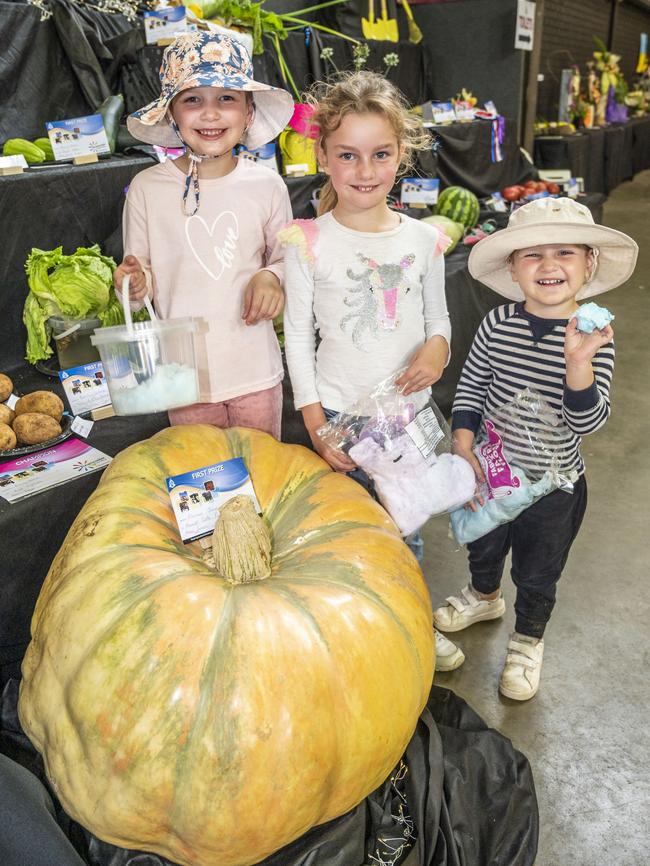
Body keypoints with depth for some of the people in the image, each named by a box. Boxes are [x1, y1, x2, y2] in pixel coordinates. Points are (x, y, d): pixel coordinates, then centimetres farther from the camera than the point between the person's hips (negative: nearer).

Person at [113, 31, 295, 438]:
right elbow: (143, 272, 3)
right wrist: (137, 282, -20)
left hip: (255, 369, 0)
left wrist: (272, 277, -13)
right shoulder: (146, 187, -4)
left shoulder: (267, 185, -3)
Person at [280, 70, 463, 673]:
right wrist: (315, 422, -9)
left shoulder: (423, 239, -1)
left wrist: (437, 348, -14)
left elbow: (438, 317, 10)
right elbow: (298, 335, -5)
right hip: (340, 413, -2)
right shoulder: (308, 243, -9)